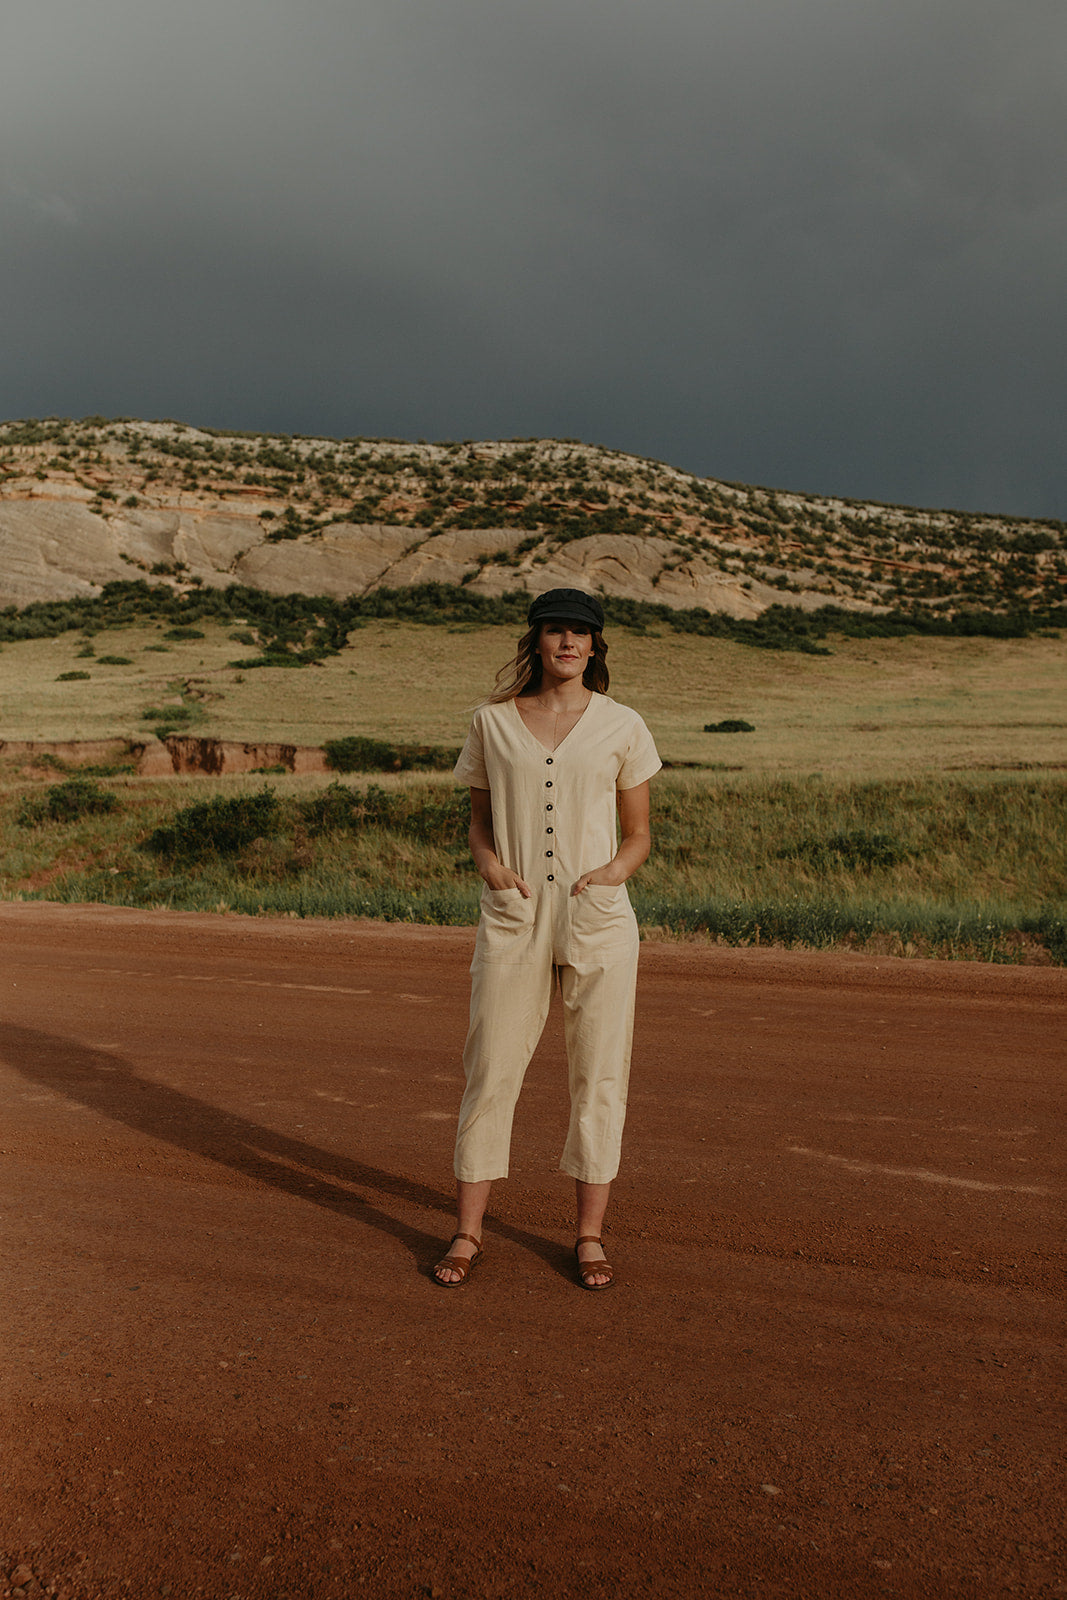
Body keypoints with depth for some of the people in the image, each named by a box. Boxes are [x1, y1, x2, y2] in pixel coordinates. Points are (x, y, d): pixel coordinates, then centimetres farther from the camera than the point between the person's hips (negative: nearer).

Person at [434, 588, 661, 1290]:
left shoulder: (622, 726, 3)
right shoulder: (493, 722, 6)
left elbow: (639, 834, 8)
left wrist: (616, 869, -12)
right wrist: (489, 863, -6)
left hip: (598, 917, 0)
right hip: (513, 917, 1)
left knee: (599, 1075, 5)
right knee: (490, 1069, 3)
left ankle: (590, 1234, 20)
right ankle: (469, 1232, 18)